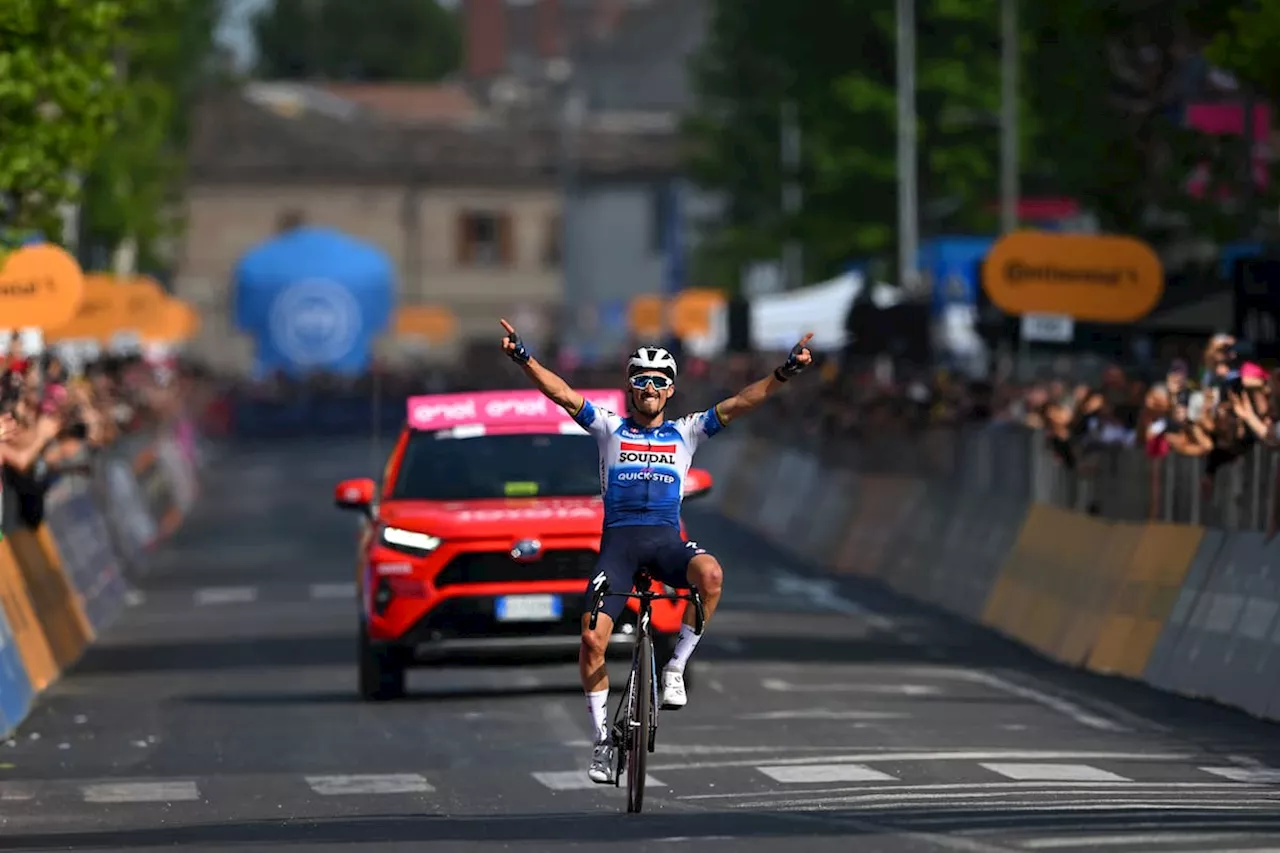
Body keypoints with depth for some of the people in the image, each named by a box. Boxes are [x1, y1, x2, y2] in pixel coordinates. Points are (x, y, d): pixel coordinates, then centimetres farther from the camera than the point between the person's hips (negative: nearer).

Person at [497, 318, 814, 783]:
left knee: (710, 572, -34)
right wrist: (524, 359, -15)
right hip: (619, 538, 0)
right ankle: (602, 740, 1)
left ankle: (676, 668, -16)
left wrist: (782, 375, -9)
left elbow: (737, 405, 4)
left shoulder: (685, 433, 14)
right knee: (593, 639, -15)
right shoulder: (610, 428, 12)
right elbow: (564, 394, 0)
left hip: (666, 538, 0)